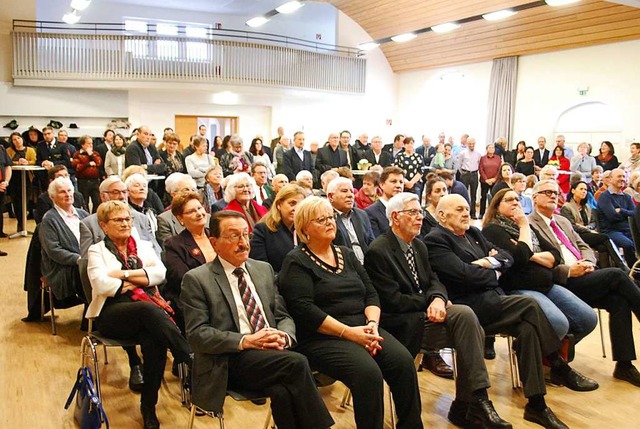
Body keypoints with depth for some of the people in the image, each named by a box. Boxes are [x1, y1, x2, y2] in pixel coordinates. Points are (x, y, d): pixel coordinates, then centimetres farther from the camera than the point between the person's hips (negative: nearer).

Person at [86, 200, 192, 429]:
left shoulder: (144, 246, 22)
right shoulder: (97, 251, 12)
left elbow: (160, 273, 2)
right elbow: (102, 284, -6)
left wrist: (125, 274, -6)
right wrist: (139, 280, -1)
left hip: (147, 311, 3)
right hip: (114, 313, -2)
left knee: (154, 341, -32)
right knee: (149, 309, -37)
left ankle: (148, 407, -18)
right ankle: (192, 359, -39)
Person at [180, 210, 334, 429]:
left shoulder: (264, 269, 17)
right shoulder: (197, 279, 1)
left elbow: (283, 316, 17)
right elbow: (197, 334, -7)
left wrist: (284, 337, -7)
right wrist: (245, 341, -18)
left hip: (274, 354, 4)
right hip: (228, 361, -4)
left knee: (282, 392, -31)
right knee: (296, 363, -28)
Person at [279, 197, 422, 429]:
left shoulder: (346, 254, 18)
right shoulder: (297, 262, -1)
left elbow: (371, 294, 13)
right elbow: (304, 310, -13)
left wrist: (372, 323, -8)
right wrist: (349, 332, -18)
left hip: (362, 329, 6)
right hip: (322, 338, -6)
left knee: (403, 361, -18)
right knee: (369, 372, -30)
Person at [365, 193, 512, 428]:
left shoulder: (419, 246, 14)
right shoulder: (378, 251, -12)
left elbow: (433, 281, 11)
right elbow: (392, 300, -16)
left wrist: (438, 299, -13)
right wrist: (429, 302, -9)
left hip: (424, 310, 7)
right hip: (402, 323, -7)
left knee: (465, 314, -21)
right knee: (464, 318, -22)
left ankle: (466, 405, -13)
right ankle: (472, 403, -9)